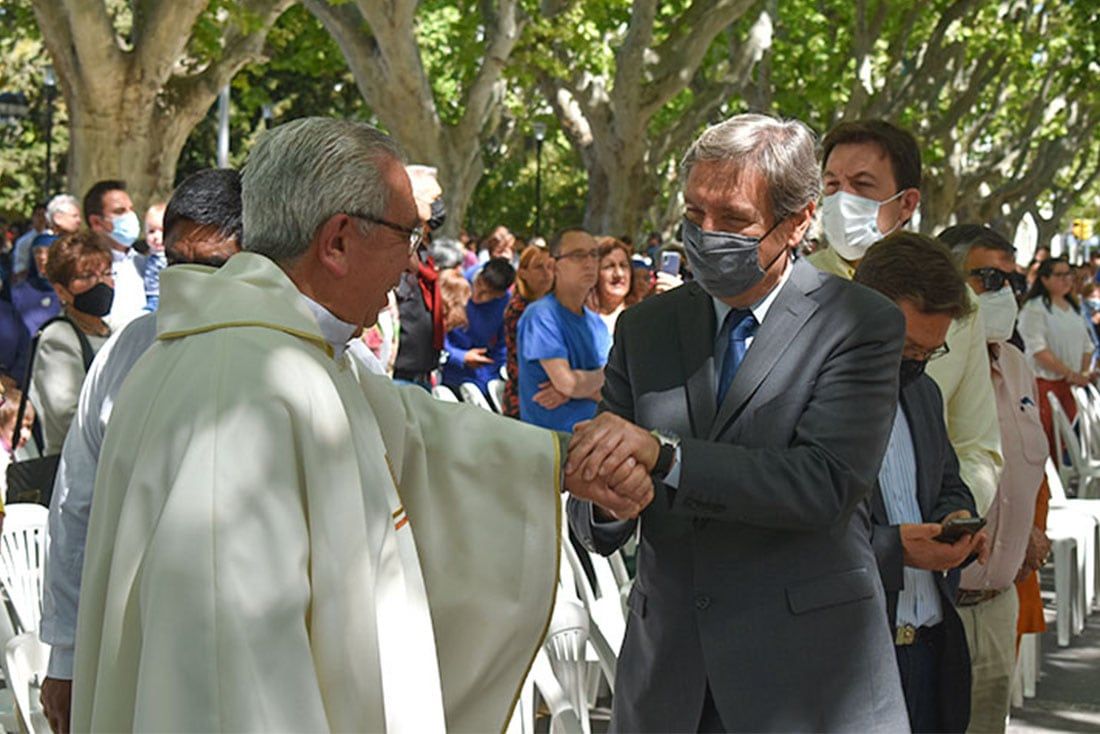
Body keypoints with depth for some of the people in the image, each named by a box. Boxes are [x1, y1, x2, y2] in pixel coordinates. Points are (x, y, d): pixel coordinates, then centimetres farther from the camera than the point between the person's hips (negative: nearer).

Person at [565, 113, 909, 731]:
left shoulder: (863, 325, -5)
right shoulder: (647, 327, 8)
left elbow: (827, 483, -19)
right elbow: (601, 532, 7)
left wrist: (665, 454, -25)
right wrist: (604, 504, -18)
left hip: (807, 673, -3)